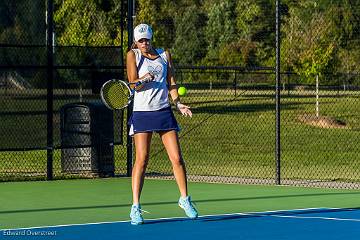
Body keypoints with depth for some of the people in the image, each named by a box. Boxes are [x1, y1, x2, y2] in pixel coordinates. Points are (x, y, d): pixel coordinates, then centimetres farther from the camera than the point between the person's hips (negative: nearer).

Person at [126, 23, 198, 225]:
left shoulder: (164, 55, 11)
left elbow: (171, 82, 12)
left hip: (164, 111, 3)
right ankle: (136, 207, -2)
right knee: (141, 160, -8)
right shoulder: (133, 55, 3)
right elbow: (133, 82, -6)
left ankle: (185, 199, 18)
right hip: (142, 112, -3)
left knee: (177, 158, 0)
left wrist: (178, 102, -3)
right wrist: (145, 78, -27)